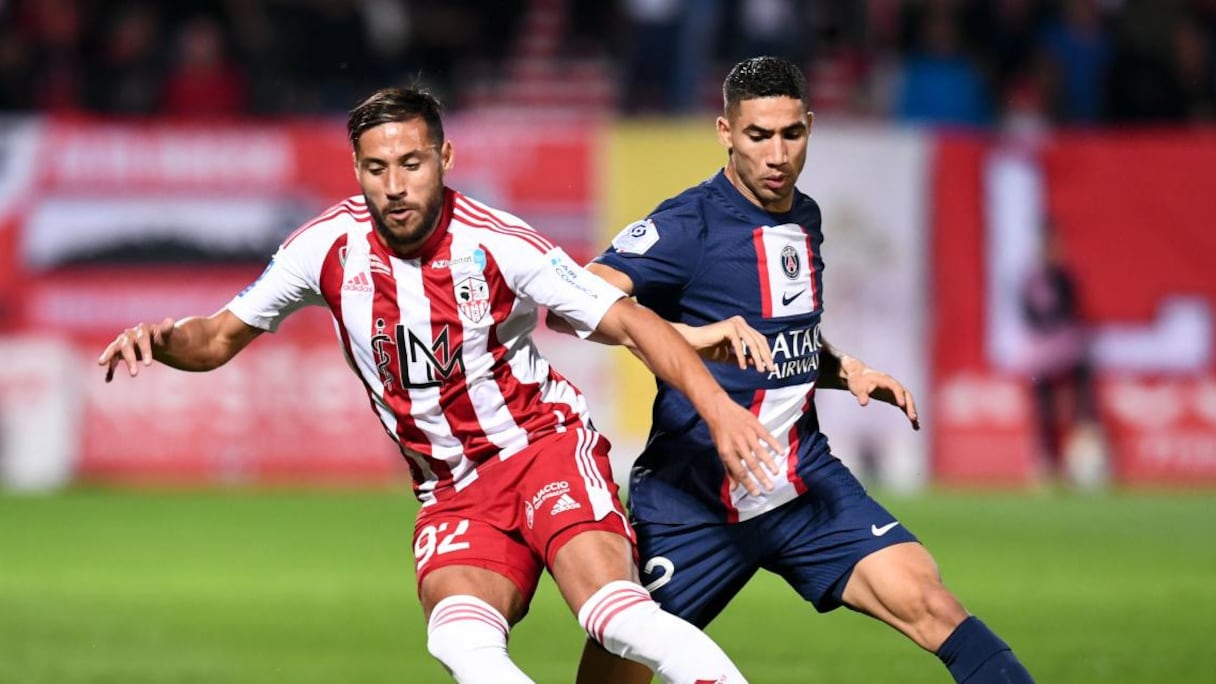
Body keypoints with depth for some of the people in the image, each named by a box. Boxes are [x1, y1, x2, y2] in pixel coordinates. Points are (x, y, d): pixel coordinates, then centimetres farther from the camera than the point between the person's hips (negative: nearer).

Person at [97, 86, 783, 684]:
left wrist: (717, 406, -25)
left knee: (615, 613, -29)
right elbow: (220, 338, 8)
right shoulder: (329, 246, -5)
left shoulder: (498, 245, -15)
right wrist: (163, 338, -15)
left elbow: (630, 322, -13)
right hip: (454, 490, 3)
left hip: (547, 444, -3)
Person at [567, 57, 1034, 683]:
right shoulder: (687, 225, -11)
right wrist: (690, 335, -39)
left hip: (806, 486, 5)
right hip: (692, 498, -5)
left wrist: (845, 370, 9)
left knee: (922, 600, -17)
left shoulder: (804, 220, 11)